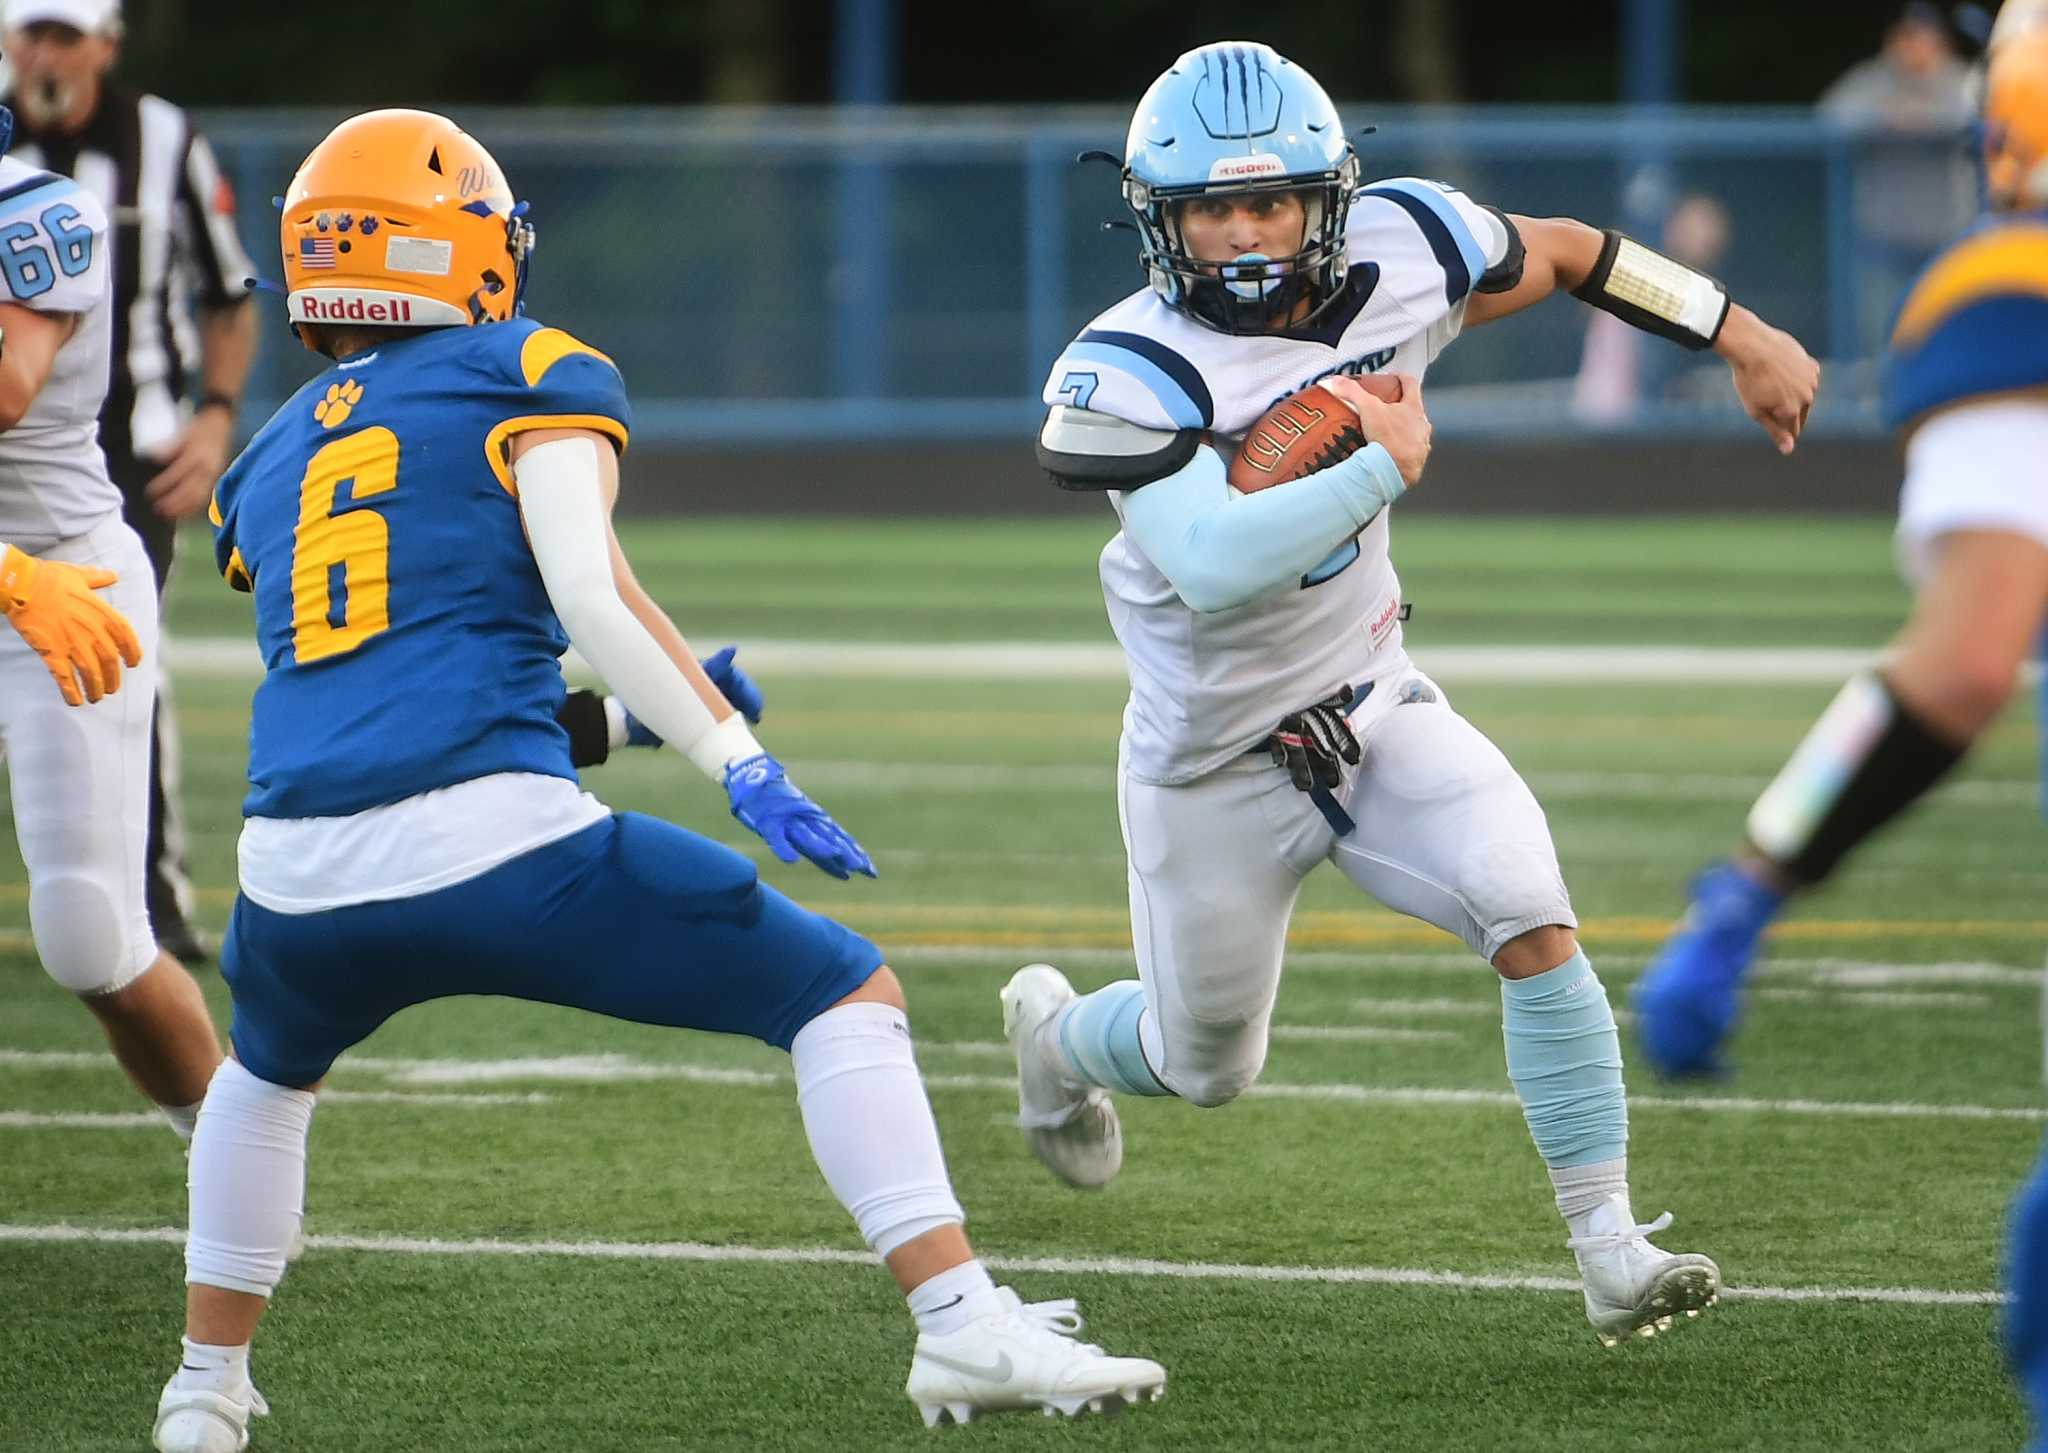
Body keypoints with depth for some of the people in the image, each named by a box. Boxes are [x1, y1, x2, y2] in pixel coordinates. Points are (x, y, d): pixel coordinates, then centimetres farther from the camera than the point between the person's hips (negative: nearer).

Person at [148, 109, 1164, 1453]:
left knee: (269, 1072, 39)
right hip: (492, 838, -5)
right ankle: (964, 1327, -8)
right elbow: (588, 592, -7)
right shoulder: (529, 377, 10)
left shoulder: (269, 461, 25)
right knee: (847, 997, 6)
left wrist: (644, 711, 35)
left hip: (297, 875, 5)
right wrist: (740, 762, -7)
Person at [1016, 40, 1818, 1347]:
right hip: (1218, 763, -3)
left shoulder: (1401, 252, -13)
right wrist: (1386, 465, -37)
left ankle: (1613, 1254, -13)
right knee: (1209, 1070, 16)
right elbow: (1211, 565, -42)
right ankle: (1055, 1030, 52)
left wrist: (1744, 337, 10)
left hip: (1374, 703, 3)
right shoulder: (1130, 377, -28)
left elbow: (1562, 253, 7)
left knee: (1535, 924, -20)